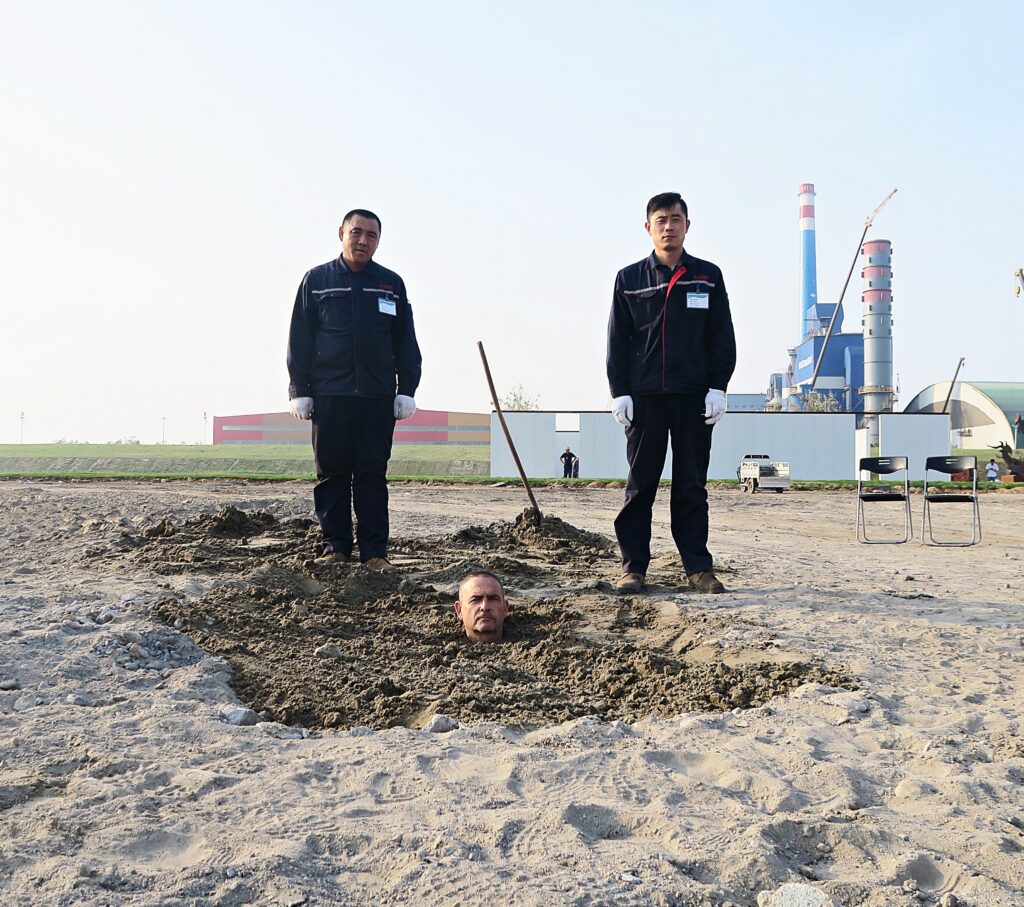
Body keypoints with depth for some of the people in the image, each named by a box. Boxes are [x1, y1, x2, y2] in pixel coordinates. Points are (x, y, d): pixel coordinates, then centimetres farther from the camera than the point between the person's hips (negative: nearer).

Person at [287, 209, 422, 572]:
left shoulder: (392, 284, 11)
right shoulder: (316, 280, 7)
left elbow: (406, 342, 12)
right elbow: (299, 339, 6)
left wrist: (407, 389, 4)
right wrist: (299, 390, 0)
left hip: (378, 397, 1)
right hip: (329, 395, 0)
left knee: (373, 474, 2)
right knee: (332, 473, 3)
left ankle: (375, 551, 5)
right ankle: (336, 547, 11)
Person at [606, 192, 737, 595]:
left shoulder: (707, 276, 9)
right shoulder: (629, 278, 7)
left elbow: (722, 337, 7)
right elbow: (617, 339, 6)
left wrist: (718, 387, -2)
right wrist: (619, 391, -2)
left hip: (694, 395, 1)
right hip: (644, 396, 0)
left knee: (692, 485, 6)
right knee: (640, 484, 2)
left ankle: (698, 567, 11)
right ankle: (633, 566, 7)